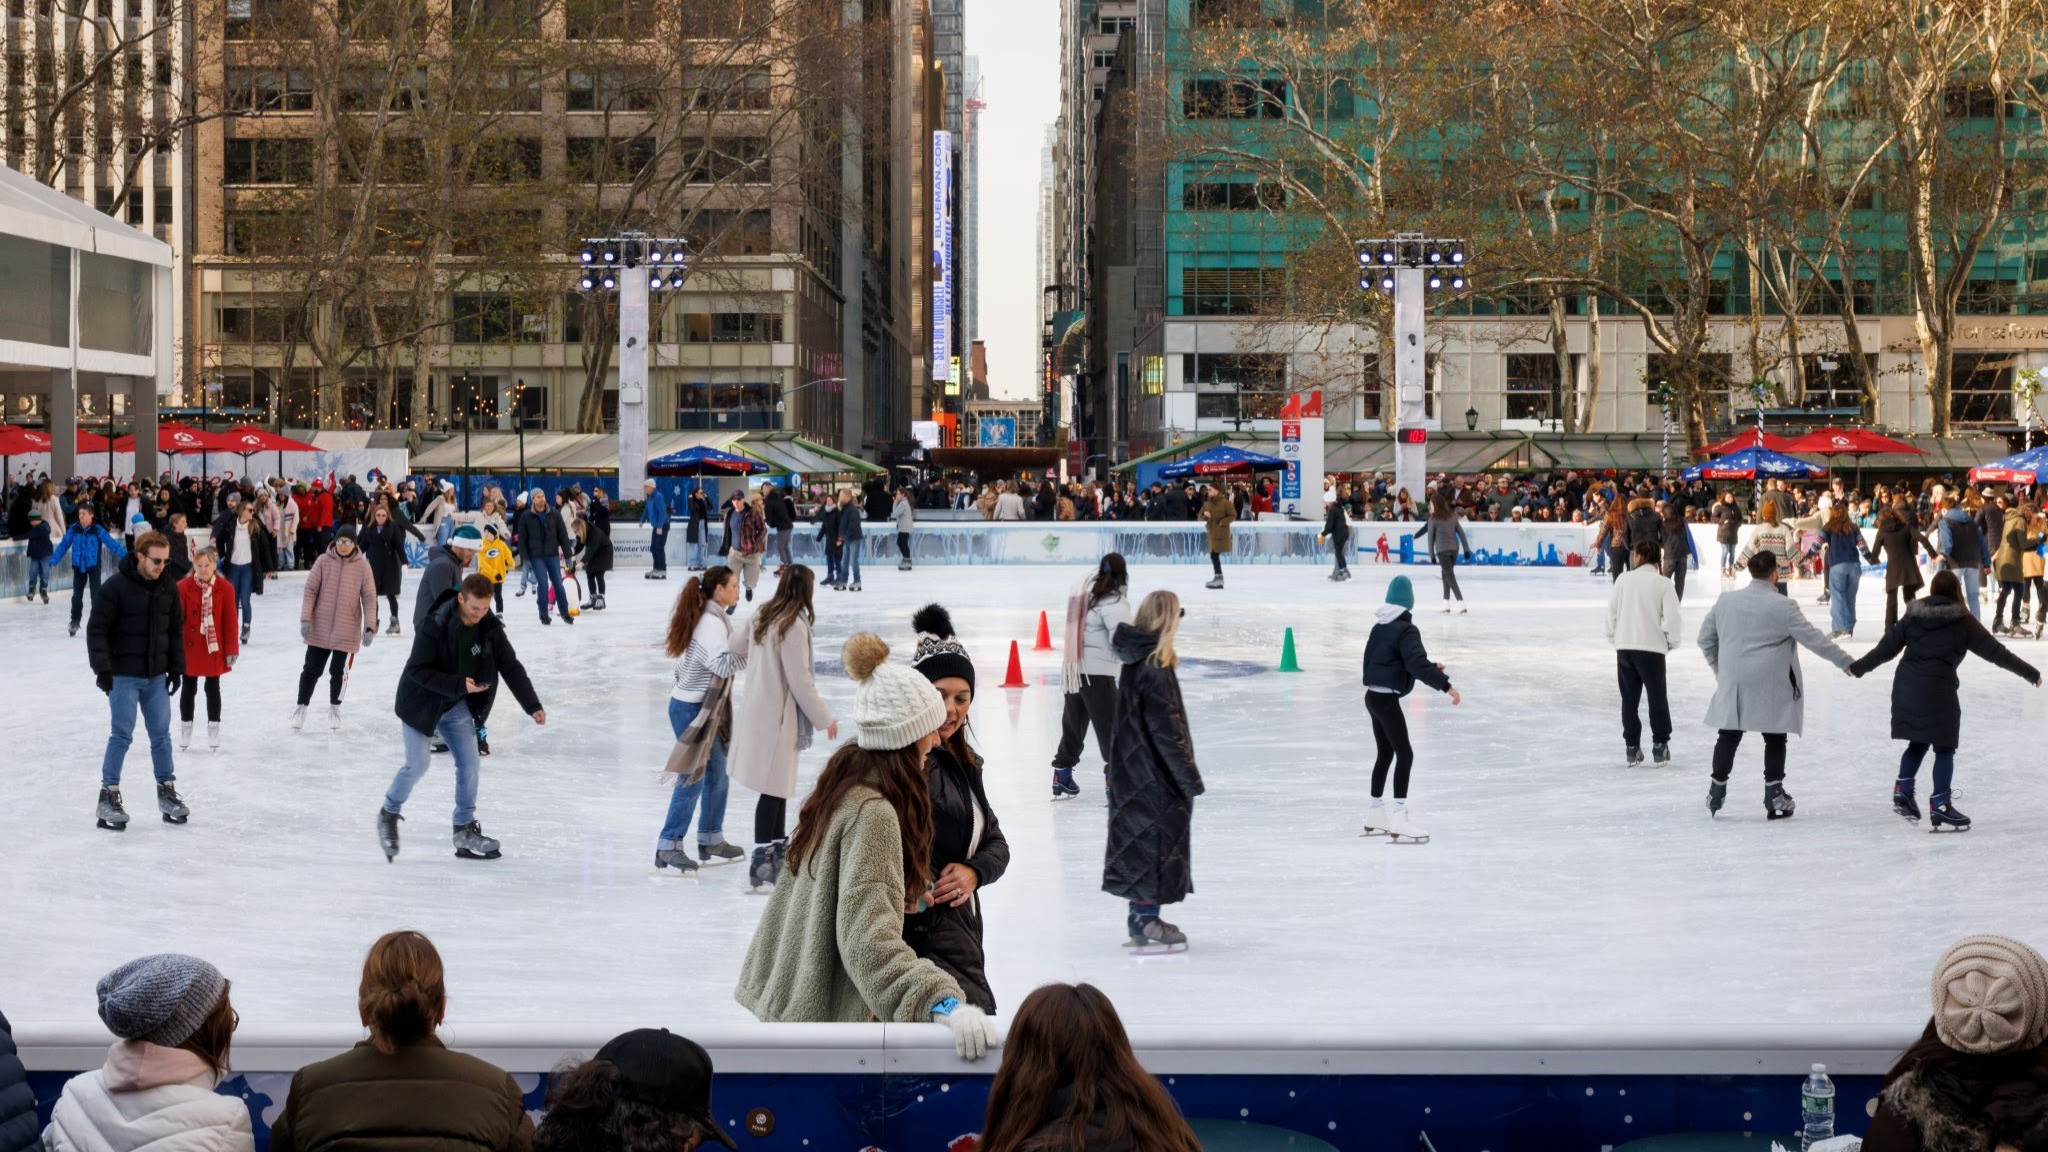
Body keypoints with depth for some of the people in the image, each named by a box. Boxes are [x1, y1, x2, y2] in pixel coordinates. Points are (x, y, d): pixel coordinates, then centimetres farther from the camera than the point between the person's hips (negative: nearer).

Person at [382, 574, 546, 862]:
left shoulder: (490, 628, -11)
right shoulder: (435, 625, -28)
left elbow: (511, 667, -6)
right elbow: (417, 670, -26)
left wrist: (532, 705, -13)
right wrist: (459, 685, -33)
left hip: (457, 706, 5)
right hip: (421, 703, -5)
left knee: (469, 763, -1)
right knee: (418, 765, -9)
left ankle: (465, 830, 10)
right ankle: (389, 814, 17)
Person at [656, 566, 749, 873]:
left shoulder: (705, 616, 11)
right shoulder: (712, 622, -20)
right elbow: (721, 663, -32)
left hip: (703, 707, 10)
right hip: (692, 708, -10)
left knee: (717, 774, 16)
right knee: (693, 777, -6)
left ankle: (711, 841, 25)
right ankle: (669, 847, -1)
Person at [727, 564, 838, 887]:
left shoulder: (763, 616, 5)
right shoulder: (794, 626, -19)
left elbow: (736, 645, 21)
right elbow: (800, 681, -18)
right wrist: (825, 718, -7)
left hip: (757, 709, 8)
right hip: (777, 715, -8)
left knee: (780, 785, 19)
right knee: (775, 788, -4)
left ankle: (778, 848, 30)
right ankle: (762, 859, -3)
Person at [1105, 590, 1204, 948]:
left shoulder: (1136, 661, 7)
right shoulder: (1156, 670, -22)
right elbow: (1167, 730, -21)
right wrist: (1190, 777, -15)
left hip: (1134, 770, 9)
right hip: (1155, 774, -9)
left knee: (1141, 842, 16)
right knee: (1157, 840, 1)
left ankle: (1142, 918, 25)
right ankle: (1146, 922, 7)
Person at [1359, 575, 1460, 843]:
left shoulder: (1380, 627, 12)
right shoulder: (1406, 630, -16)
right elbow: (1417, 664, -28)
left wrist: (1431, 668, 20)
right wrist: (1445, 685, -30)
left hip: (1374, 697, 9)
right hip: (1386, 699, -9)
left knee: (1385, 753, 19)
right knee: (1404, 753, -10)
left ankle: (1375, 816, 28)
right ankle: (1399, 818, -17)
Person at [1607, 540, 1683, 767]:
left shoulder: (1624, 580, -1)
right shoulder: (1664, 583, -7)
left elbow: (1612, 610, 2)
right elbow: (1670, 618, -9)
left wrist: (1613, 636, 16)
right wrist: (1673, 641, 7)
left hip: (1624, 646, 2)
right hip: (1651, 647, -2)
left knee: (1629, 697, 9)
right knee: (1657, 696, 10)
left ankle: (1632, 747, 10)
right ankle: (1660, 744, 12)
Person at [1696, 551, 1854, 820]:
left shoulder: (1726, 600, 2)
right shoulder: (1782, 606, -13)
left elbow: (1705, 638, 10)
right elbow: (1812, 638, -11)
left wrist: (1719, 666, 23)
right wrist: (1845, 661, -1)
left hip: (1733, 684, 4)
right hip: (1771, 687, -4)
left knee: (1729, 736, 14)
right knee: (1774, 739, 8)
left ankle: (1717, 790, 18)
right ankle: (1774, 797, 10)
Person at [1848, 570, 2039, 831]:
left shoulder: (1913, 616, 9)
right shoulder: (1963, 621, -1)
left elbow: (1886, 648, 13)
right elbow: (1995, 651, 1)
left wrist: (1857, 667, 27)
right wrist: (2030, 673, 7)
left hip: (1906, 687, 5)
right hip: (1938, 690, -5)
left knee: (1918, 743, 21)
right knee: (1944, 748, 4)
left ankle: (1903, 791, 13)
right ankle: (1939, 805, 2)